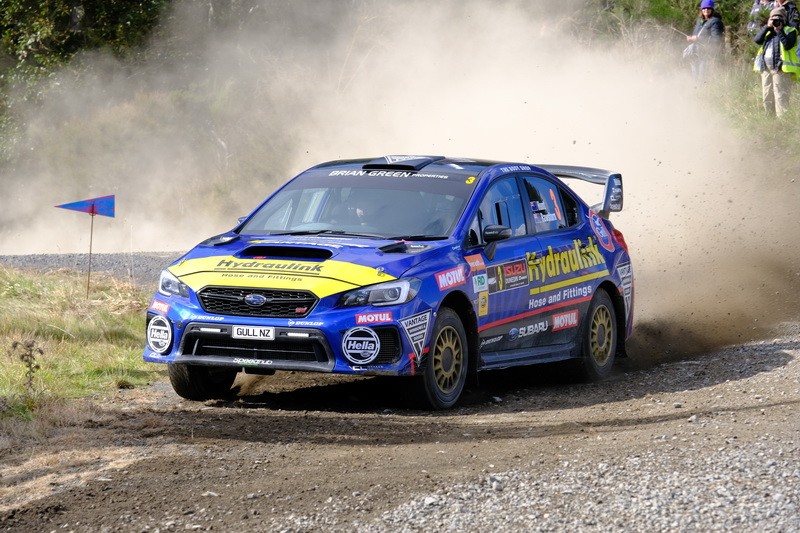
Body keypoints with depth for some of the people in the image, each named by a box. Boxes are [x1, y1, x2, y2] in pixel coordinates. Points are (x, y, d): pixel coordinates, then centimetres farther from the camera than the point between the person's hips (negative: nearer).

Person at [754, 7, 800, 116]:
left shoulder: (790, 31, 1)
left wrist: (779, 31, -15)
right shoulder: (768, 31, 19)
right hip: (766, 69, 7)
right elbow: (757, 40, 2)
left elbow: (788, 45, -16)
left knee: (781, 98, -11)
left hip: (781, 69, -7)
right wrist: (767, 27, -3)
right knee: (767, 98, 12)